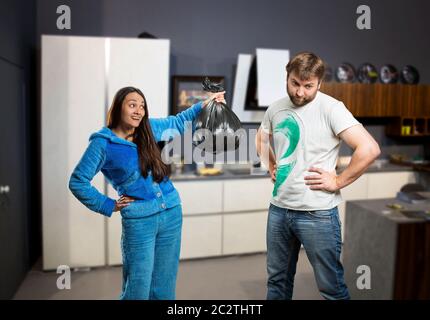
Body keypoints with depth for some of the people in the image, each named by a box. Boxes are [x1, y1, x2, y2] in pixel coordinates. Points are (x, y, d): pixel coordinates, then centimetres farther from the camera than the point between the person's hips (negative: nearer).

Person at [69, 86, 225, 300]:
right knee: (138, 289, 2)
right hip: (139, 220, -5)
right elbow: (77, 182, -3)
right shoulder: (103, 143, -7)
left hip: (171, 213, 5)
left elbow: (177, 122, 24)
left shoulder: (148, 129, 6)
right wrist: (108, 206, -4)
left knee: (164, 288, 14)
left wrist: (204, 104, 19)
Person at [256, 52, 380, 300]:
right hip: (278, 209, 6)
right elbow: (262, 139, 26)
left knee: (331, 286, 8)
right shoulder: (276, 109, 6)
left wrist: (338, 182, -15)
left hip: (317, 214, -5)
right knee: (277, 280, 20)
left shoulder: (330, 108, -12)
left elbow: (369, 149, -21)